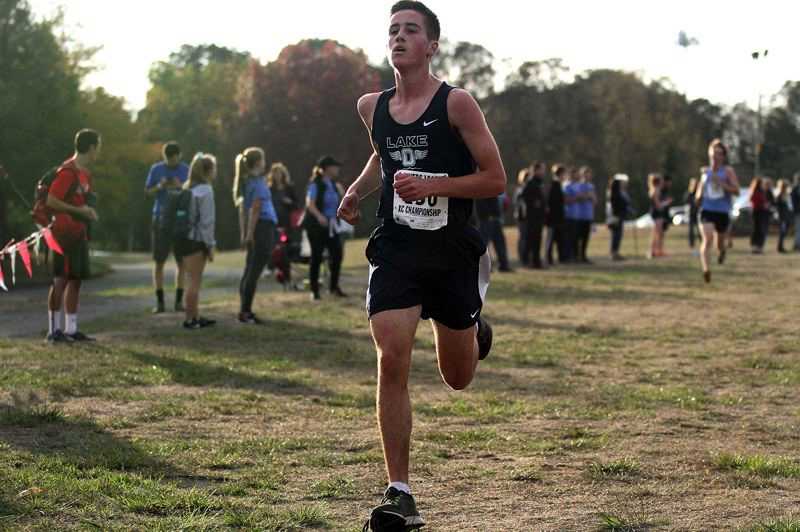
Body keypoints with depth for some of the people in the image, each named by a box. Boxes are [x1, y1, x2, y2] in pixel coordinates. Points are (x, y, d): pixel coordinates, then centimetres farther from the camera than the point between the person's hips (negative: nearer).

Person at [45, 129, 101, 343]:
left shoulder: (85, 172, 15)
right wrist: (79, 210, -18)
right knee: (61, 280, -6)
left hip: (79, 233, 9)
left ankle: (71, 329, 14)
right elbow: (51, 201, -19)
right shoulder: (67, 171, -15)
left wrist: (89, 211, 11)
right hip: (64, 233, -9)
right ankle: (54, 330, -3)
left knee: (76, 280, 10)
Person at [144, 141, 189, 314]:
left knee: (182, 262, -1)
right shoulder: (156, 169, 2)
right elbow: (147, 192, 6)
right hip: (161, 219, 0)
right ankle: (160, 302, 4)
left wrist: (181, 186, -18)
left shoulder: (186, 170, 2)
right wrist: (159, 187, -14)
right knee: (159, 261, -2)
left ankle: (179, 300, 7)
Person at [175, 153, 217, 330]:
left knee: (195, 280, 16)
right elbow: (207, 221, -15)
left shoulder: (187, 189, 14)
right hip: (195, 241, -9)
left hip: (184, 239, 9)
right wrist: (210, 245, -9)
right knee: (195, 281, -2)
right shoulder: (205, 191, -12)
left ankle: (195, 317, 22)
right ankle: (190, 319, 1)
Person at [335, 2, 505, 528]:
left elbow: (495, 179, -10)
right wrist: (357, 190, 11)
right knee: (392, 361, -15)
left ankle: (475, 329, 49)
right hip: (396, 251, 2)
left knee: (458, 378, 11)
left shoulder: (457, 103, -10)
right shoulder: (372, 107, 6)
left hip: (452, 253, -2)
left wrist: (431, 185, -21)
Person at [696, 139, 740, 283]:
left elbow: (736, 190, -11)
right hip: (707, 211, 1)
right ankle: (705, 269, -32)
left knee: (719, 244, 15)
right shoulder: (705, 171, 8)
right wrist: (699, 195, 4)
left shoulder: (728, 171, -3)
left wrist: (720, 183, -21)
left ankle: (722, 250, 53)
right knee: (707, 239, -23)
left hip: (722, 213, -1)